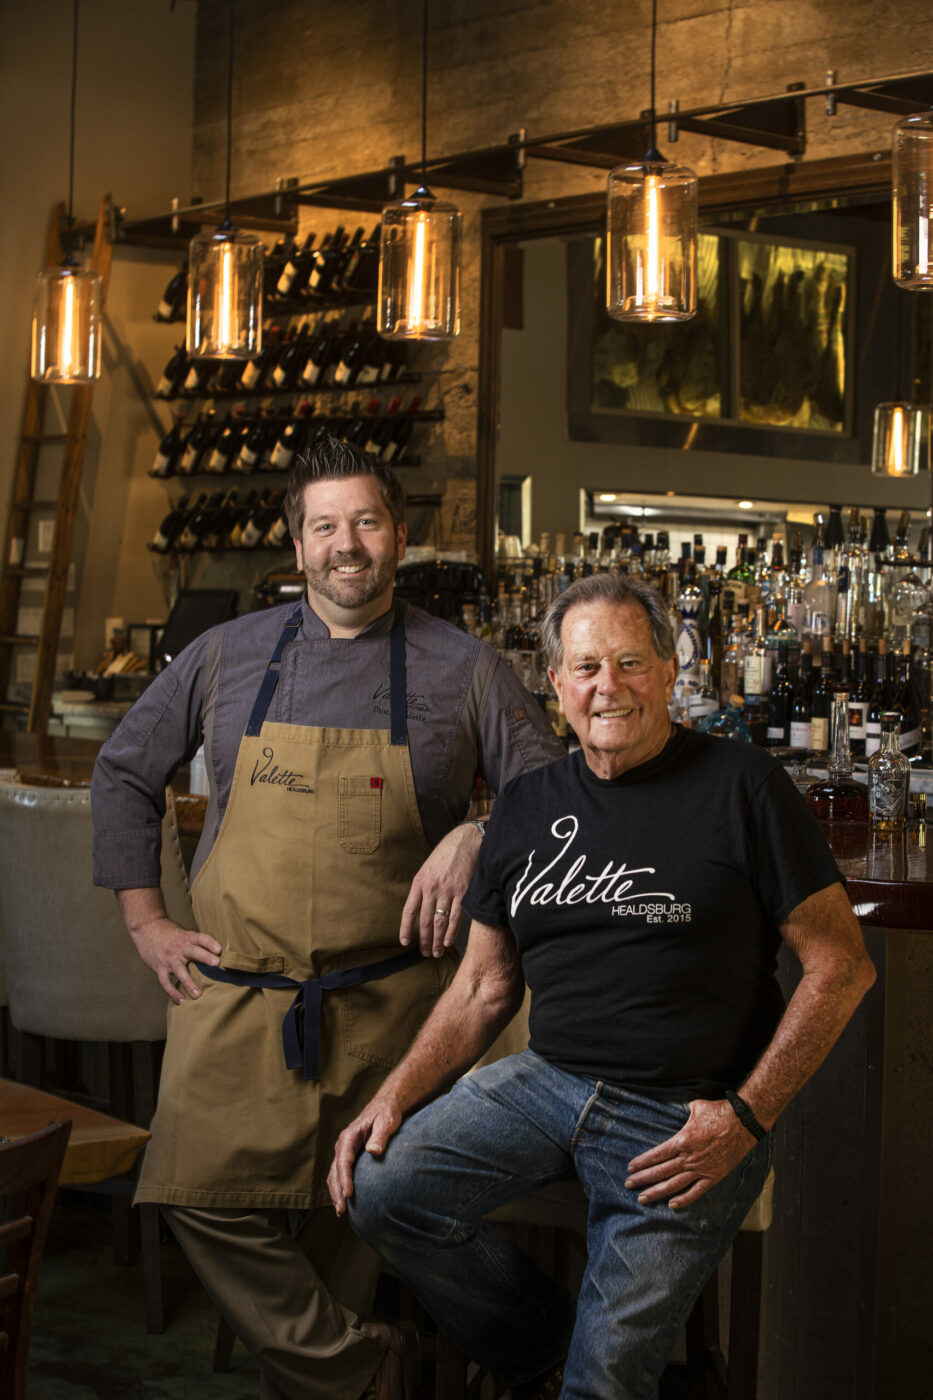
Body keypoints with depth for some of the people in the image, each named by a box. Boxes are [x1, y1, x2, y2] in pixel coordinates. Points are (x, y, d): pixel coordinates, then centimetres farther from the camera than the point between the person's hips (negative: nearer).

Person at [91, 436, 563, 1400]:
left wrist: (475, 834, -14)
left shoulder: (462, 669, 3)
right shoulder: (227, 657, 8)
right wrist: (144, 921, 8)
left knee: (345, 1212, 5)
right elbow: (125, 772, 16)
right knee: (205, 1193, -9)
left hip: (383, 1002, -1)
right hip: (232, 989, 2)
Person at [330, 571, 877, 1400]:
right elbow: (485, 987, 13)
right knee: (381, 1188, -14)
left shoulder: (741, 787, -7)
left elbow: (842, 965, -7)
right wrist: (397, 1095, -1)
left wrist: (749, 1116, -13)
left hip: (683, 1121, -5)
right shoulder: (530, 805, 8)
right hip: (551, 1082, 5)